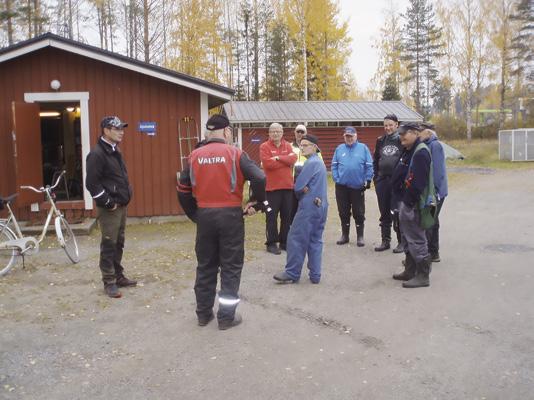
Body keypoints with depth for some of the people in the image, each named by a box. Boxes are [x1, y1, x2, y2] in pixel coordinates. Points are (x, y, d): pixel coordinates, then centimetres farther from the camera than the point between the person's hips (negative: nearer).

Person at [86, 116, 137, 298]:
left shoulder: (115, 151, 14)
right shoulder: (97, 153, -16)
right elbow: (92, 183, -20)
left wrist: (126, 195, 12)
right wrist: (108, 203, -17)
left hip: (121, 206, 9)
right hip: (109, 208, -9)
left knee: (118, 244, 15)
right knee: (109, 245, -1)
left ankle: (118, 276, 26)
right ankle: (109, 282, 8)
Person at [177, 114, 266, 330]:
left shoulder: (195, 156, 4)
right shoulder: (235, 153, -7)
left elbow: (183, 190, 5)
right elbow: (259, 178, -16)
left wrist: (194, 214, 14)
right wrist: (257, 203, -2)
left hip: (204, 216, 4)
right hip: (230, 215, -3)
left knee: (205, 266, 16)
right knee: (231, 267, 8)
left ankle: (203, 314, 26)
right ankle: (226, 317, 13)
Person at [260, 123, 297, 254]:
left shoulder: (288, 145, 12)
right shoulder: (264, 147, -2)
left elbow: (293, 158, -7)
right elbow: (268, 164, -17)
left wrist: (278, 157, -17)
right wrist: (286, 160, -8)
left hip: (287, 186, 5)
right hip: (272, 187, -5)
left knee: (287, 216, 11)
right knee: (272, 217, 1)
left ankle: (284, 241, 22)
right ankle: (271, 243, 8)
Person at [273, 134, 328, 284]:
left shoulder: (311, 163, -13)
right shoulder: (320, 162, 16)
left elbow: (298, 186, -14)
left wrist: (301, 192, 6)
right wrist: (305, 189, -1)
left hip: (309, 206, -9)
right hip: (321, 206, 9)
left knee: (296, 238, -3)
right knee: (315, 240, 10)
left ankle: (292, 273, 2)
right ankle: (315, 275, 13)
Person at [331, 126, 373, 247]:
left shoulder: (363, 148, 0)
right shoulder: (339, 149, 7)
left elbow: (369, 166, -2)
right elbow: (334, 166, 6)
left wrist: (368, 180, -7)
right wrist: (336, 179, -3)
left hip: (358, 187, -2)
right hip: (341, 187, 2)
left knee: (359, 213, 5)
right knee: (343, 212, 11)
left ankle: (360, 237, 15)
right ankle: (345, 235, 23)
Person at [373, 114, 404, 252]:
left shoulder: (402, 139, -4)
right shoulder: (380, 141, 11)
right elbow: (375, 160, 17)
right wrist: (376, 177, 10)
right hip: (382, 181, 5)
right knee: (384, 213, 11)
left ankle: (401, 242, 13)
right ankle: (385, 241, 21)